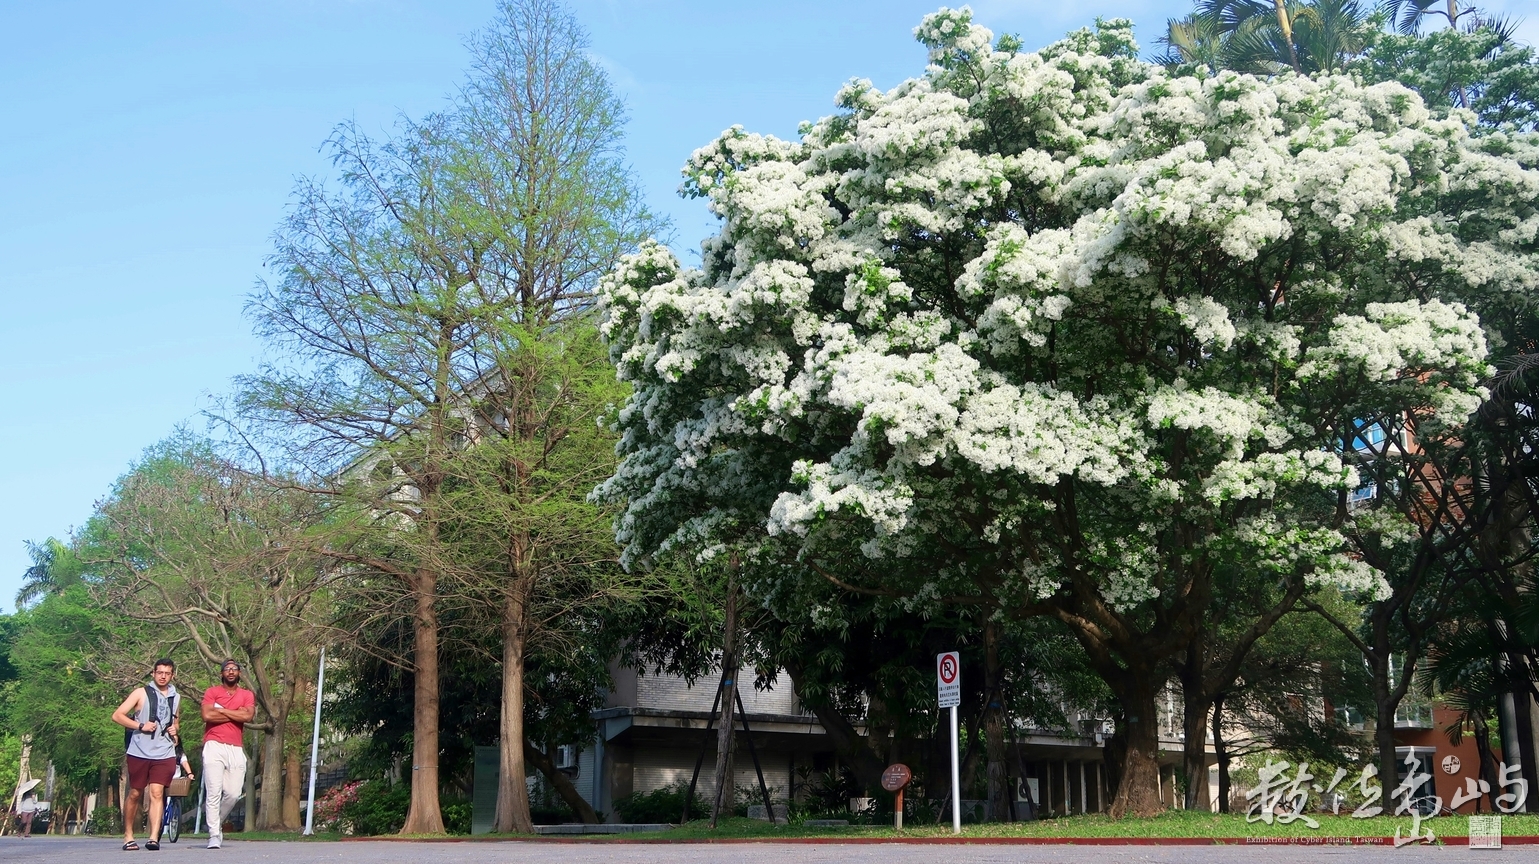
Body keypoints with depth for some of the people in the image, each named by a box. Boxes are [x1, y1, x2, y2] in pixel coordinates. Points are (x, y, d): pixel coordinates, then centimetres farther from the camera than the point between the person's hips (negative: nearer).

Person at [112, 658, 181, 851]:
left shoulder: (175, 697, 15)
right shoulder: (141, 693, 1)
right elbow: (117, 716, -4)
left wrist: (174, 730, 11)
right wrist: (140, 725, -14)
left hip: (164, 753, 2)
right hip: (139, 752, -2)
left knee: (156, 793, -8)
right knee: (135, 794, 6)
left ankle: (154, 838, -15)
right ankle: (128, 836, 20)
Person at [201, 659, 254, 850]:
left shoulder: (247, 695, 13)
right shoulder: (212, 692, 7)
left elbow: (248, 716, -5)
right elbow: (207, 715, -9)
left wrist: (221, 710, -4)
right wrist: (236, 714, -2)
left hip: (236, 749, 3)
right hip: (214, 746, -3)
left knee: (233, 793, -1)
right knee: (214, 792, -9)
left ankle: (216, 822, 25)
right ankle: (214, 835, -6)